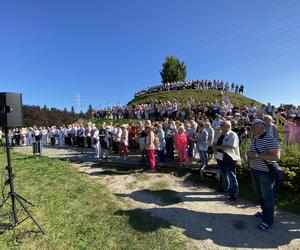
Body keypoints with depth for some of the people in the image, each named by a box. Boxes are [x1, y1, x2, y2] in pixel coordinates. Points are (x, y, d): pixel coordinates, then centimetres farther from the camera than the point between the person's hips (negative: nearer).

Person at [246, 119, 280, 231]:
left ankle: (268, 220, 24)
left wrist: (256, 155, -28)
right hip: (255, 171, 8)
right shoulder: (254, 139, 8)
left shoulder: (270, 139, -19)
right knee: (259, 194, 22)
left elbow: (276, 156, -27)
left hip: (266, 172, -8)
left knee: (267, 196, 8)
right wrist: (249, 156, 1)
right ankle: (264, 211, 43)